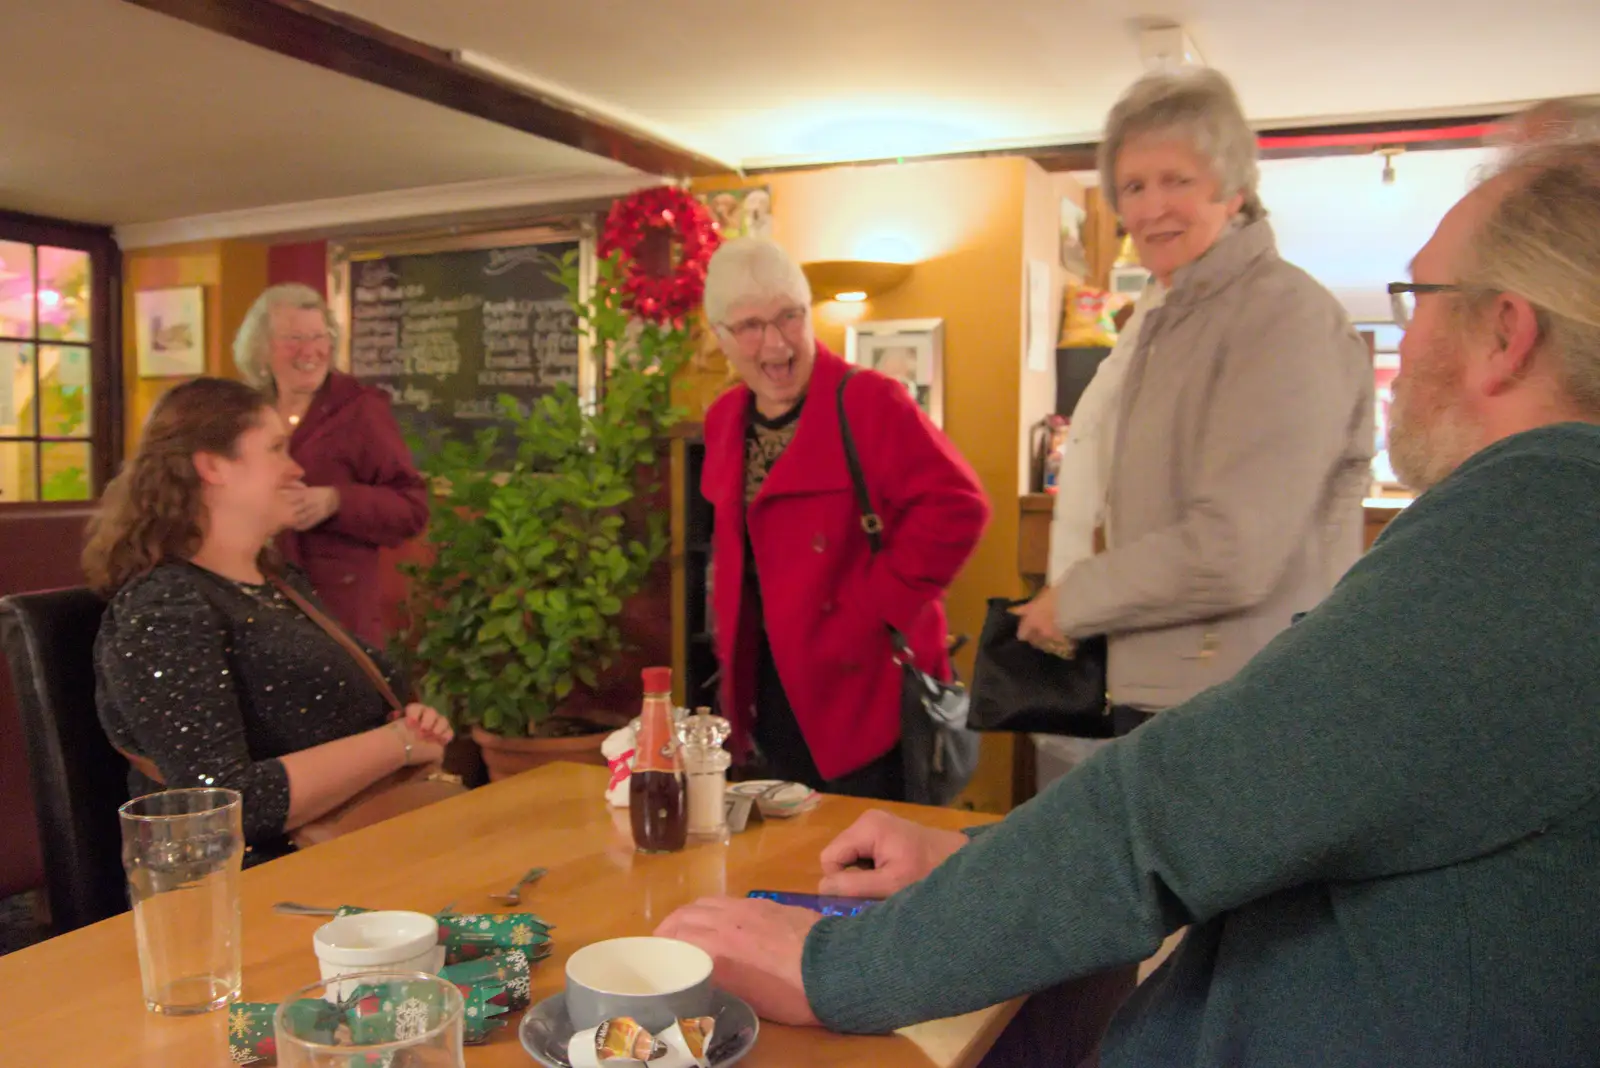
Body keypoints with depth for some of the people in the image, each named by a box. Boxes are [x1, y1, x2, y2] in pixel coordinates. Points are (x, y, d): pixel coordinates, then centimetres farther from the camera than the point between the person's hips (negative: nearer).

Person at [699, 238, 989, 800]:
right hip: (773, 688, 7)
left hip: (863, 687, -7)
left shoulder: (868, 401, -13)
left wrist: (875, 606, -19)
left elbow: (957, 507, -20)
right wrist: (732, 638, 11)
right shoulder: (724, 419, 9)